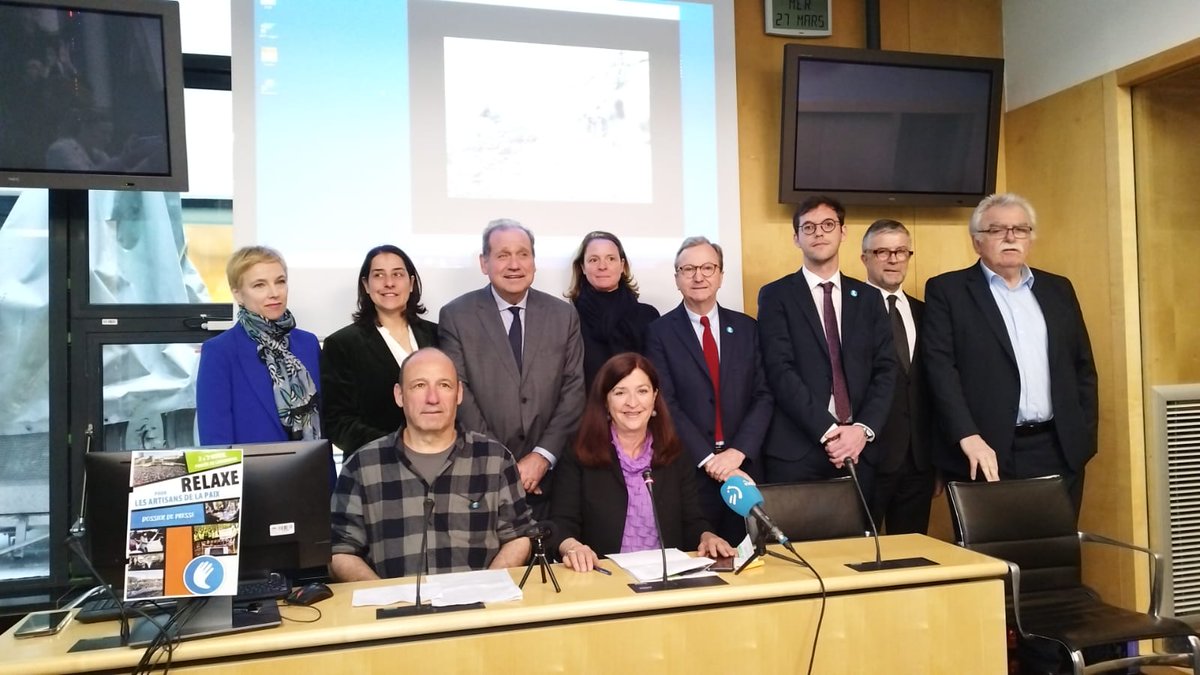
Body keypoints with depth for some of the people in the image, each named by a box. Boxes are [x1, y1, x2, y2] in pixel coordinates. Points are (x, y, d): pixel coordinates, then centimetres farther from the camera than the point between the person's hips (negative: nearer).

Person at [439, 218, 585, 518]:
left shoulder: (564, 315, 4)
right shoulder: (455, 316, -2)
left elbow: (574, 390, 1)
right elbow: (459, 395, -7)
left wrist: (543, 456, -9)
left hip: (548, 474, 2)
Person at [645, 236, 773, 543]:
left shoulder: (746, 327, 8)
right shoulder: (660, 332, 0)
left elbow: (763, 396, 3)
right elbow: (666, 404, -7)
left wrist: (738, 451, -10)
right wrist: (707, 458, -13)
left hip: (743, 467, 3)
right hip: (687, 471, -2)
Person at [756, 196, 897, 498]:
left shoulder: (867, 297, 12)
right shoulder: (776, 295, 2)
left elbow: (885, 370, 5)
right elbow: (781, 372, -8)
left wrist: (863, 429, -10)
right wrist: (827, 431, -15)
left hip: (858, 449, 3)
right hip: (795, 451, -3)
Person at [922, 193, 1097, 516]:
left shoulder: (1058, 289, 14)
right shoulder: (947, 290, -1)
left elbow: (1082, 366, 16)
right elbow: (941, 368, -10)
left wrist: (1084, 435, 7)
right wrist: (968, 437, -19)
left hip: (1059, 452, 5)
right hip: (986, 453, -4)